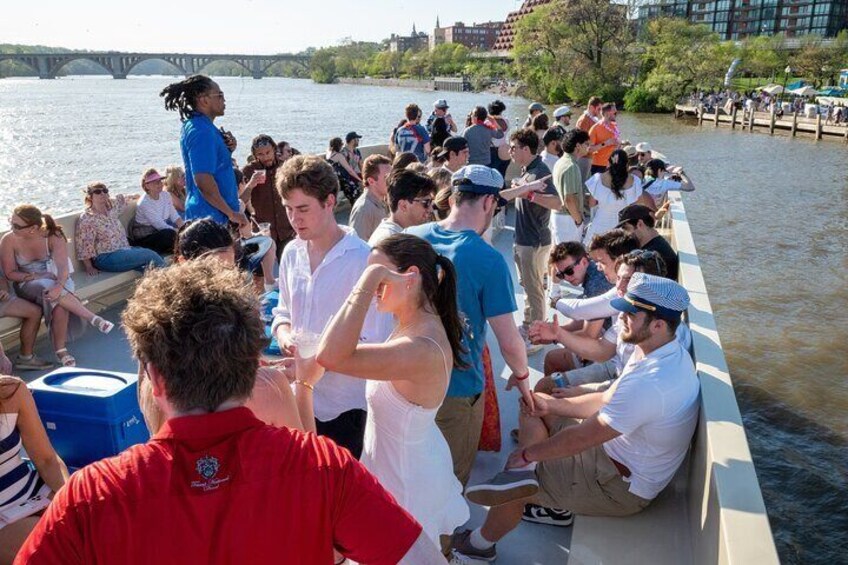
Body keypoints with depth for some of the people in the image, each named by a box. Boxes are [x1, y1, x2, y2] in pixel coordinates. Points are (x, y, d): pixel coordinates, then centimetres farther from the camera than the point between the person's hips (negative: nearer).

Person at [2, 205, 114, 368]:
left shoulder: (53, 236, -15)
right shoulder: (9, 240, -13)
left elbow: (63, 266, -26)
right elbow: (10, 273, -6)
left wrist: (59, 286, -45)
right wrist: (36, 276, -21)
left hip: (54, 280, 0)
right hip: (27, 285, 0)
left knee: (59, 304, -33)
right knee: (47, 287, -35)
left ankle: (60, 349, -21)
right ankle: (93, 318, -32)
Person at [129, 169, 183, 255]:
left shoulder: (165, 196, 0)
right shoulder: (144, 203, -20)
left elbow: (175, 216, -1)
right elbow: (159, 225, -24)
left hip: (160, 230, 7)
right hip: (144, 238, -7)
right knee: (170, 234, -33)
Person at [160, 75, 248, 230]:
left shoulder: (196, 125, 14)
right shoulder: (201, 131, -17)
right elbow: (203, 181, -25)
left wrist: (227, 150, 4)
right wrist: (231, 213, -19)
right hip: (212, 217, -10)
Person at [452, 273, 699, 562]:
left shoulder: (649, 383, -35)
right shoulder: (669, 353, -3)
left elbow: (581, 437, -27)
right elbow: (606, 400, 7)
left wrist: (527, 454, -13)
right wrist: (553, 405, 1)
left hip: (622, 486, -9)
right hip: (616, 450, 9)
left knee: (514, 479, -4)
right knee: (533, 410, 9)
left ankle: (481, 543, 21)